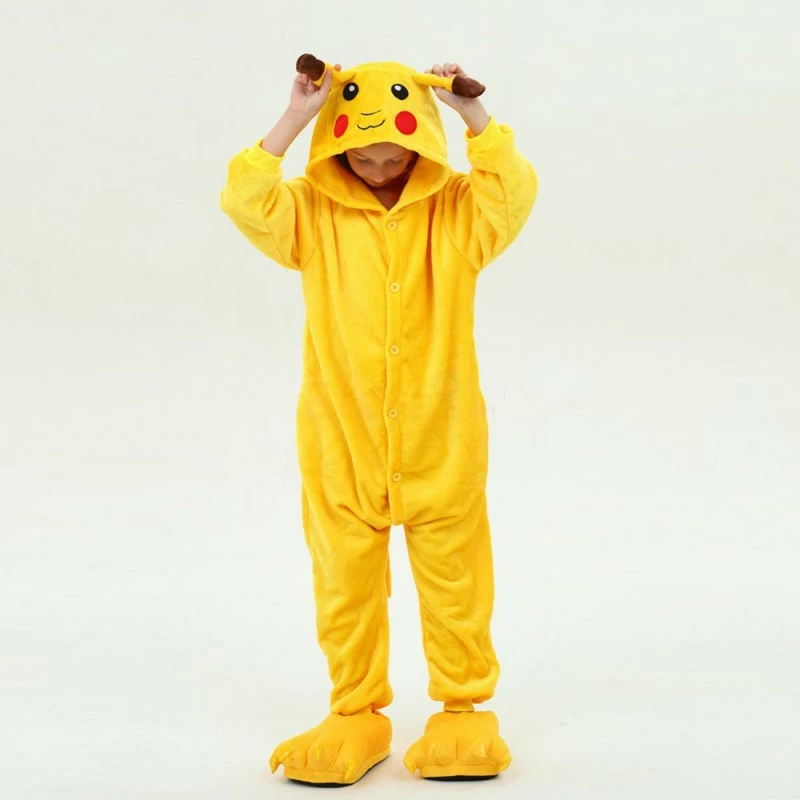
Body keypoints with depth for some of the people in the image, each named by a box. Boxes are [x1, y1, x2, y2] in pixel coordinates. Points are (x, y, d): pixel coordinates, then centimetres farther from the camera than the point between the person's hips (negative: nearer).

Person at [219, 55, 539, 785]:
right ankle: (356, 714, 28)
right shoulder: (313, 213, -2)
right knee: (346, 584, 11)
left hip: (441, 439, 0)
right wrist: (295, 118, -20)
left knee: (455, 584, 10)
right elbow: (245, 201, -18)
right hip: (341, 442, 1)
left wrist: (475, 113, -20)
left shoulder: (457, 209, -1)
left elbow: (516, 192, -18)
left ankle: (464, 710, 28)